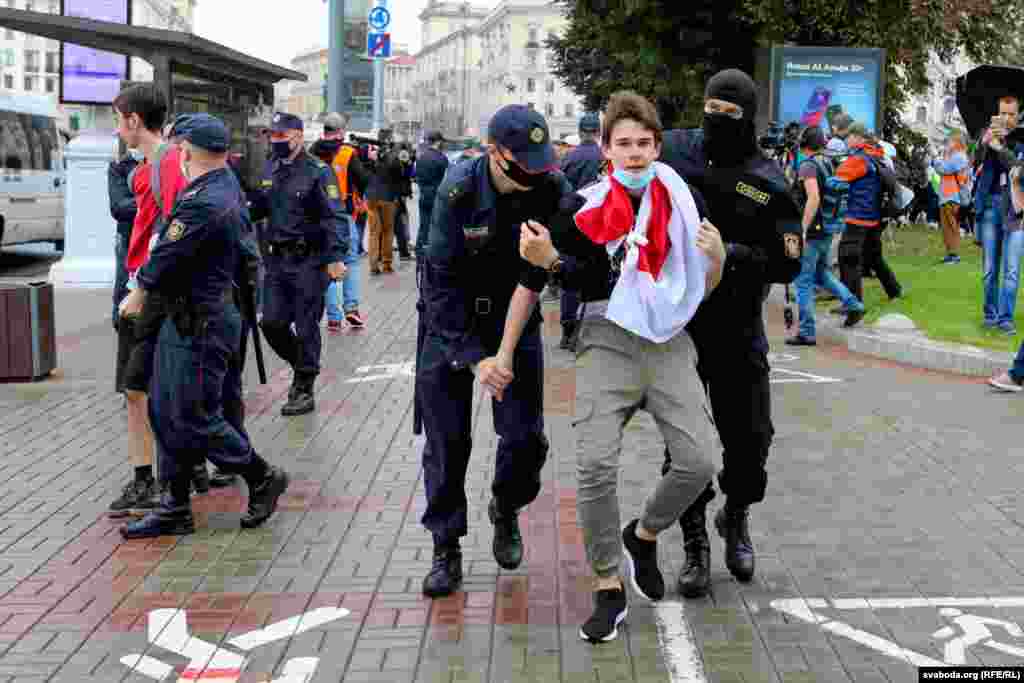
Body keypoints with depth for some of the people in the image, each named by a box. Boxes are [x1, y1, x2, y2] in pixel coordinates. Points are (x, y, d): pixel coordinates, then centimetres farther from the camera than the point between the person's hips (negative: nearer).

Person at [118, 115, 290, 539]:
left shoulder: (202, 204, -24)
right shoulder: (229, 183, 7)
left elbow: (166, 257, -16)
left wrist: (139, 294, 3)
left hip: (200, 325, -10)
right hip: (184, 321, 10)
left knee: (195, 419, -1)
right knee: (166, 413, 13)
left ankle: (263, 480, 15)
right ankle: (175, 508, 20)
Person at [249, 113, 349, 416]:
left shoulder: (317, 171, -10)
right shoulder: (270, 169, 10)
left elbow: (335, 217, -14)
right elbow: (260, 207, 22)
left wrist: (336, 258, -21)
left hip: (308, 260, -6)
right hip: (277, 257, 6)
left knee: (306, 327, 0)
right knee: (272, 323, 5)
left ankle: (304, 391, 10)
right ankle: (302, 366, 30)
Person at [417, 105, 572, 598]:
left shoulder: (552, 189, -17)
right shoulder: (458, 190, -22)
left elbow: (533, 277, -17)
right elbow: (441, 282, -19)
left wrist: (505, 353, -21)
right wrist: (475, 358, -22)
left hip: (515, 320, 2)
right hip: (451, 322, -2)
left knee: (525, 436, -2)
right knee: (446, 440, -1)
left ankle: (505, 511, 28)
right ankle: (446, 550, 12)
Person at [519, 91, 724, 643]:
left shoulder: (684, 203, 7)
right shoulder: (586, 206, 0)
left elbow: (703, 289, 9)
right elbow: (573, 279, 0)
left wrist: (717, 256, -12)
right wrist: (546, 256, -20)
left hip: (668, 341, 2)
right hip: (608, 339, -2)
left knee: (699, 462, -10)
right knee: (596, 465, -15)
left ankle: (645, 535, 21)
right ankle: (609, 589, 2)